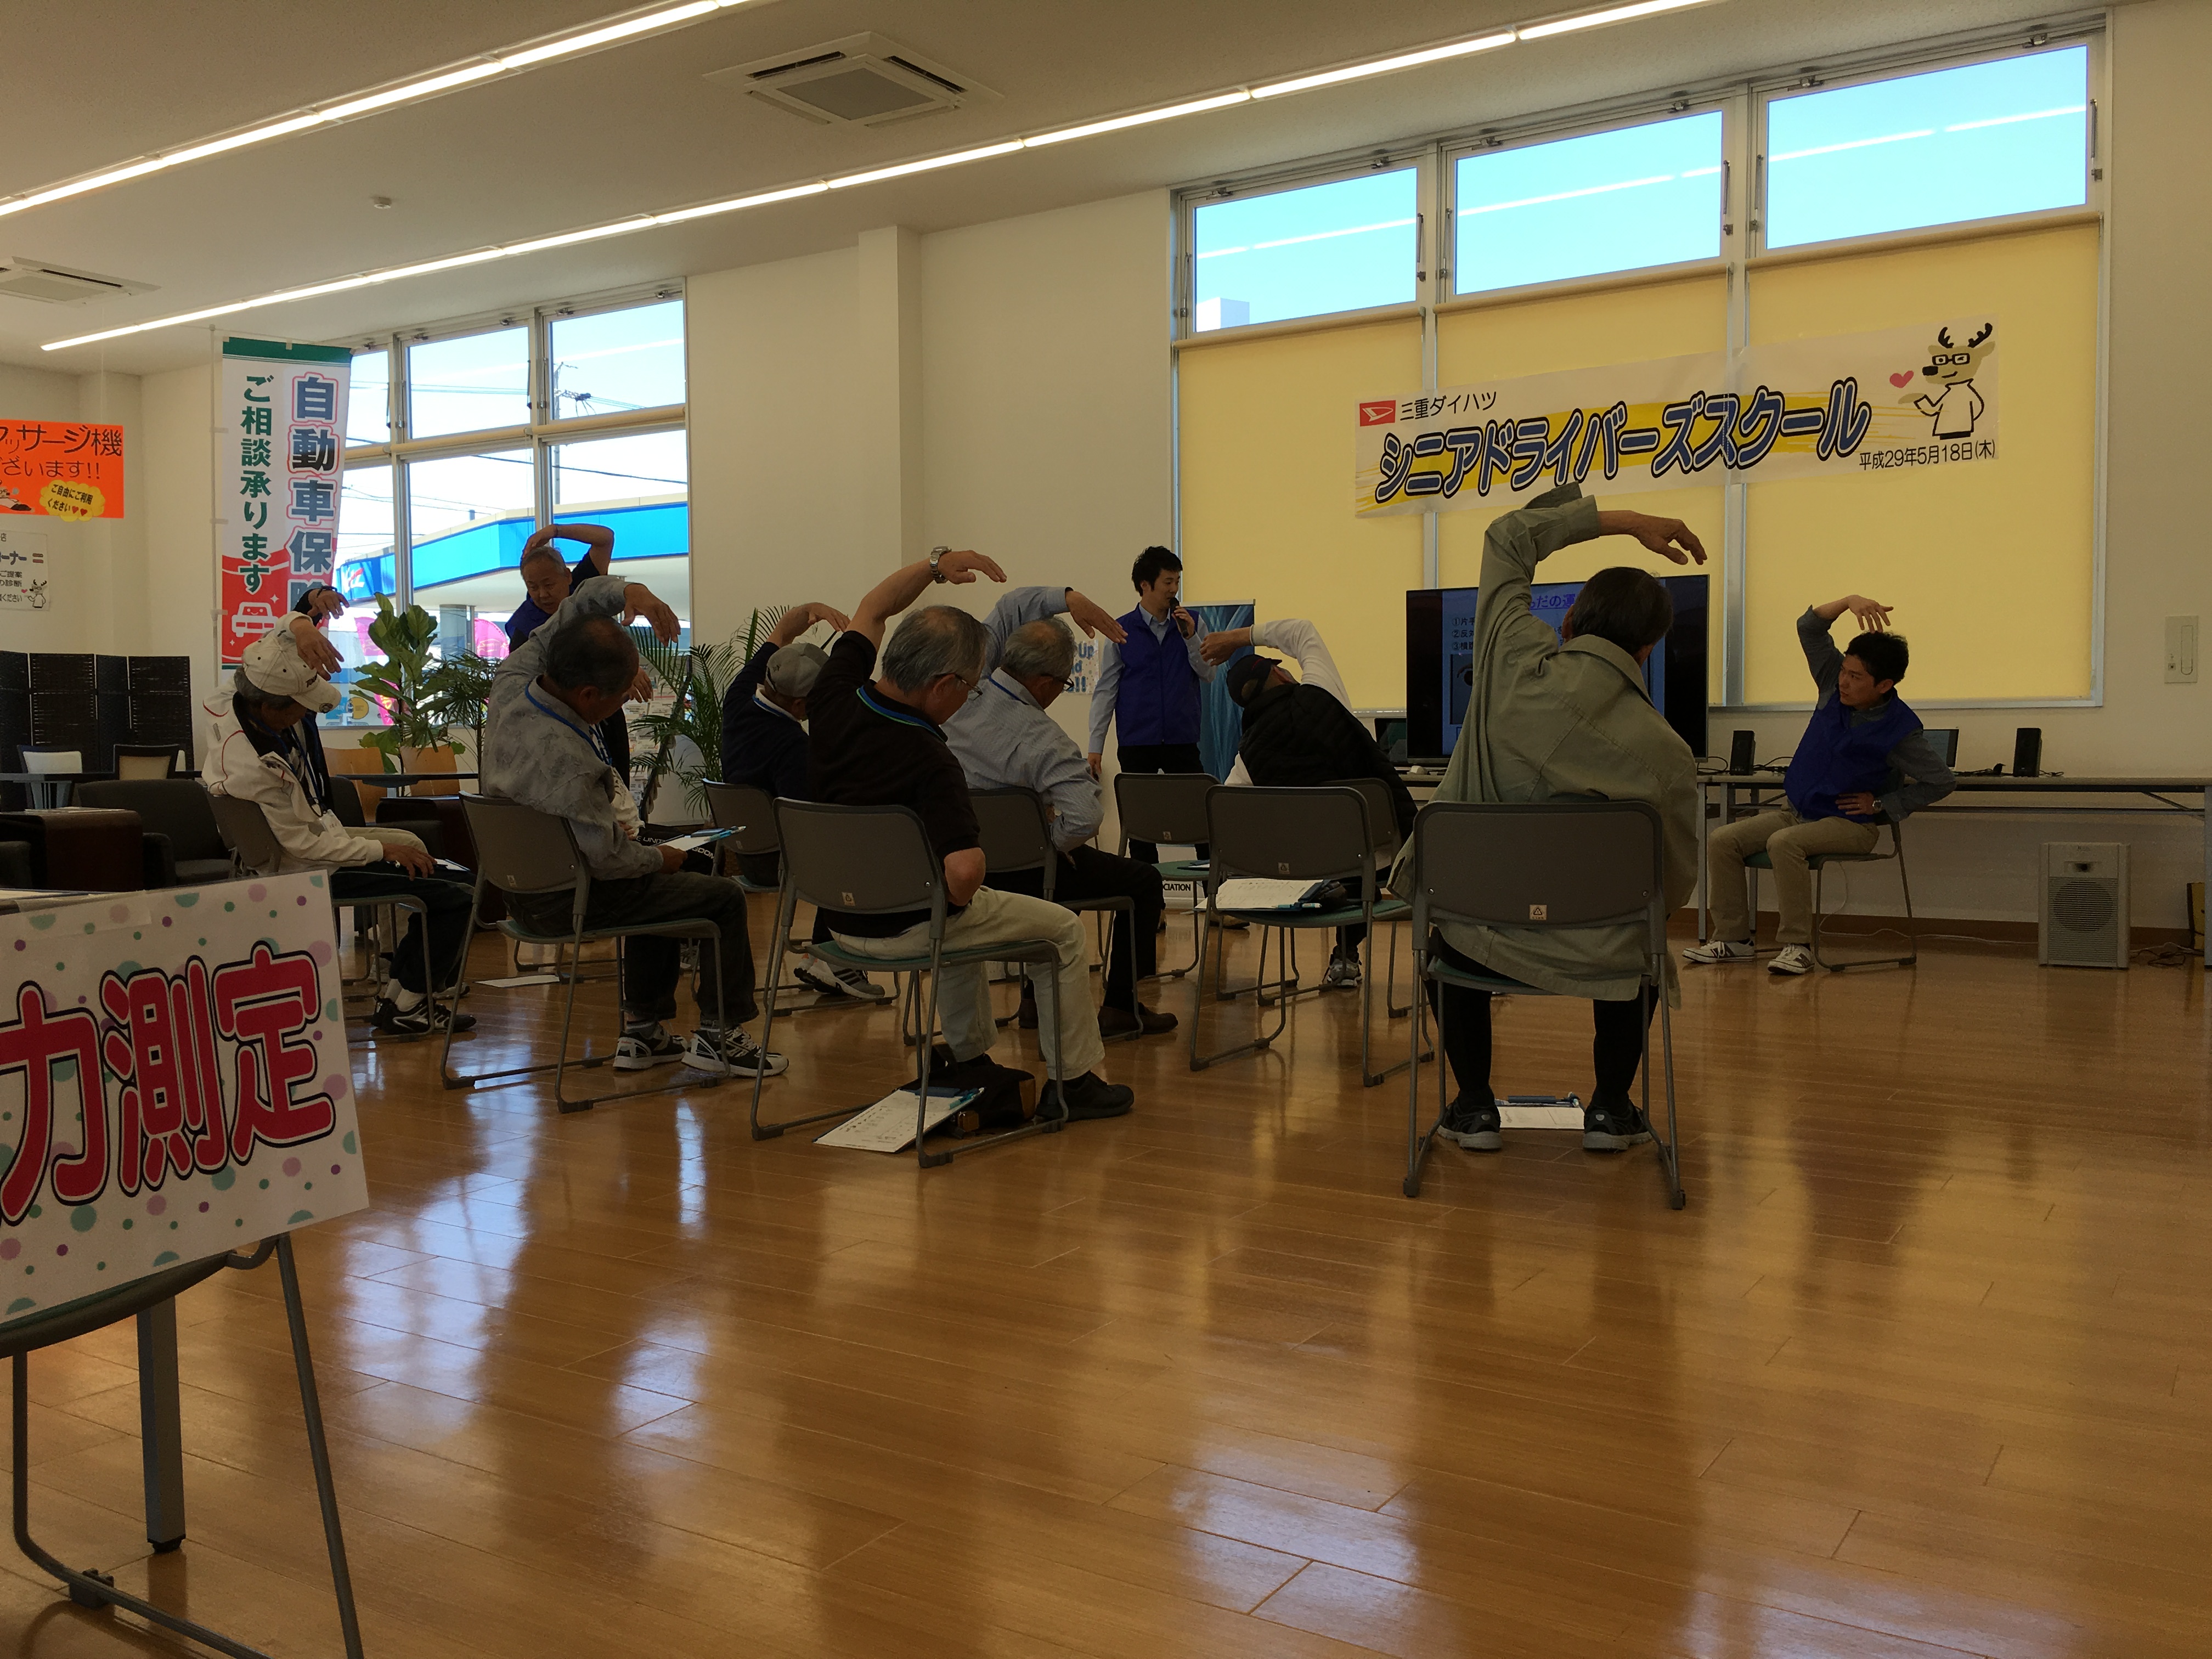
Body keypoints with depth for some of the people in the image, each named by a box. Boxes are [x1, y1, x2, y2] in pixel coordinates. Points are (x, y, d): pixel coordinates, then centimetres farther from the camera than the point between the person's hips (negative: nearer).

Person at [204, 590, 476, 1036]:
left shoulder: (244, 697, -9)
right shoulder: (257, 769, -32)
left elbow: (283, 638, 2)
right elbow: (305, 846, -24)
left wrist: (303, 621, -22)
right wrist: (383, 849, -13)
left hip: (321, 836, 10)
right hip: (311, 875, -10)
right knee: (457, 897, -12)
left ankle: (395, 993, 19)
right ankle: (406, 1007, 5)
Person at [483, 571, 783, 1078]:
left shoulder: (512, 682, -11)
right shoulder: (568, 761, -35)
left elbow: (574, 607, 3)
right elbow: (609, 860, -26)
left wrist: (627, 591, -15)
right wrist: (662, 858, -6)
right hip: (566, 901, -9)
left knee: (660, 884, 32)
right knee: (724, 896, 5)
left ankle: (643, 1032, 34)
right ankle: (717, 1035, 15)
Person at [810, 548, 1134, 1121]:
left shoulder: (835, 699, -10)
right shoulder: (930, 762, -32)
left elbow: (869, 613, 10)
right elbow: (964, 872, -41)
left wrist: (936, 563, 2)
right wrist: (957, 900, -18)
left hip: (842, 918, 8)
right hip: (906, 928, -8)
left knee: (965, 915, 38)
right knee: (1064, 928, 12)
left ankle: (970, 1061, 44)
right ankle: (1072, 1082, 20)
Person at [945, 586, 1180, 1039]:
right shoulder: (1041, 740, -29)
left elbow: (1010, 607, 7)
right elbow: (1086, 816, -40)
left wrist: (1067, 598, -4)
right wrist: (1055, 839, -19)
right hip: (1017, 873, -8)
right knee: (1143, 882, 9)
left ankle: (1037, 996, 39)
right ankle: (1121, 1008, 16)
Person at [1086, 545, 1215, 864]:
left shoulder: (1191, 625, 7)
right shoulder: (1121, 631, 2)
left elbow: (1208, 673, 4)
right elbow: (1105, 691, 2)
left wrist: (1190, 637, -11)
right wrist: (1095, 746, -3)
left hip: (1182, 740, 1)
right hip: (1137, 742, -1)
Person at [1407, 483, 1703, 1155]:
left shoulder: (1513, 658, -11)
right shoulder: (1663, 752, -13)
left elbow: (1507, 538, 7)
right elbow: (1676, 878, -1)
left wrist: (1625, 521, 10)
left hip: (1482, 938, 0)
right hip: (1592, 955, 0)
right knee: (1640, 950, 36)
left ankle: (1475, 1107, 32)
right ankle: (1610, 1109, 31)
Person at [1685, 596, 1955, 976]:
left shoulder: (1900, 730, -16)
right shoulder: (1835, 687, -1)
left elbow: (1943, 782, -10)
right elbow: (1809, 628, -2)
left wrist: (1881, 804, -12)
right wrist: (1849, 601, -19)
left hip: (1850, 824, -7)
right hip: (1798, 812, 7)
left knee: (1784, 844, -35)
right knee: (1723, 841, -10)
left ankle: (1797, 945, -28)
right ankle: (1732, 937, -4)